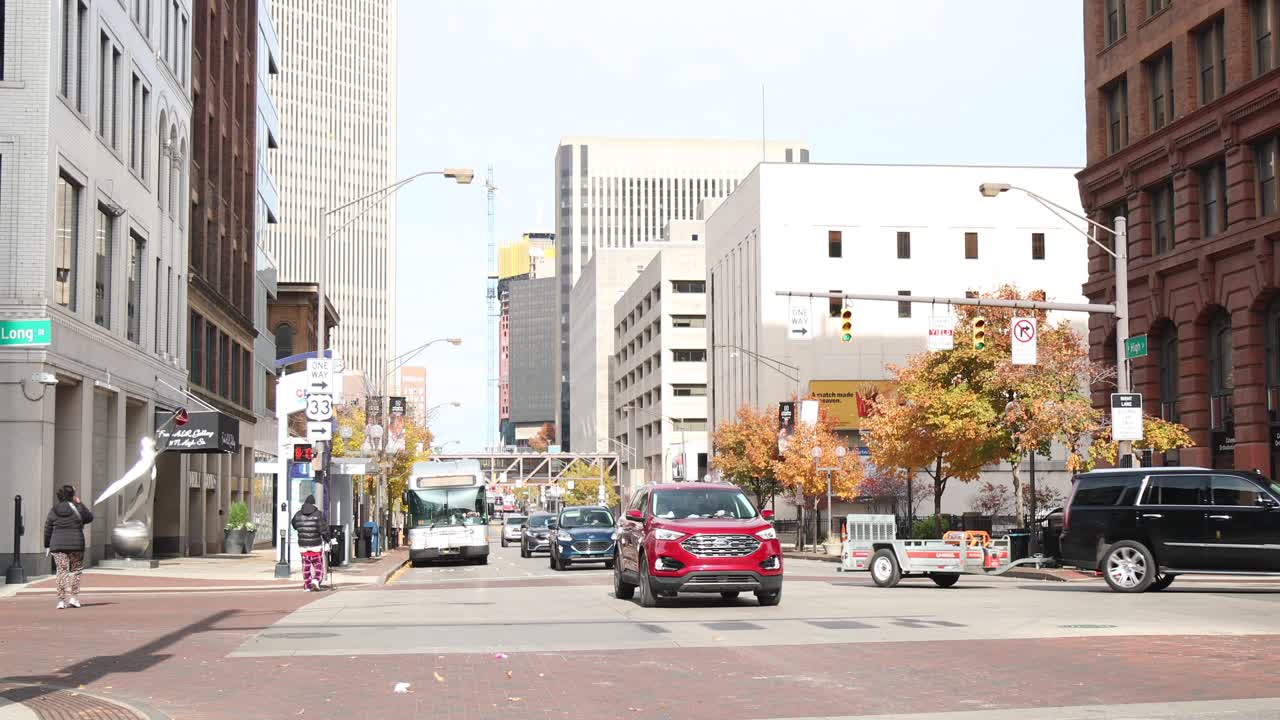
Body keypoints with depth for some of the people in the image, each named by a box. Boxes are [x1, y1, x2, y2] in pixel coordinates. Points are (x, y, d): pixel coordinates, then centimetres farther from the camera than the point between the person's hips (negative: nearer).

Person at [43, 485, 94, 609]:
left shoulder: (54, 510, 3)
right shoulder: (78, 509, -5)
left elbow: (48, 529, 5)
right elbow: (89, 518, 13)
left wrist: (47, 545, 14)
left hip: (58, 544, 2)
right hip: (76, 544, -2)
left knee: (62, 571, 3)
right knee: (75, 570, 11)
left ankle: (62, 600, -1)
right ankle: (73, 597, 3)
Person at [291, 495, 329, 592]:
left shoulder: (298, 514, 2)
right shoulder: (318, 514, -8)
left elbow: (294, 525, 19)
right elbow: (323, 529, -11)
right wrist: (327, 539, 3)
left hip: (303, 545, 3)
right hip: (316, 545, -3)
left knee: (306, 566, 11)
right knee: (318, 565, 7)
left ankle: (307, 586, 9)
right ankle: (316, 580, -15)